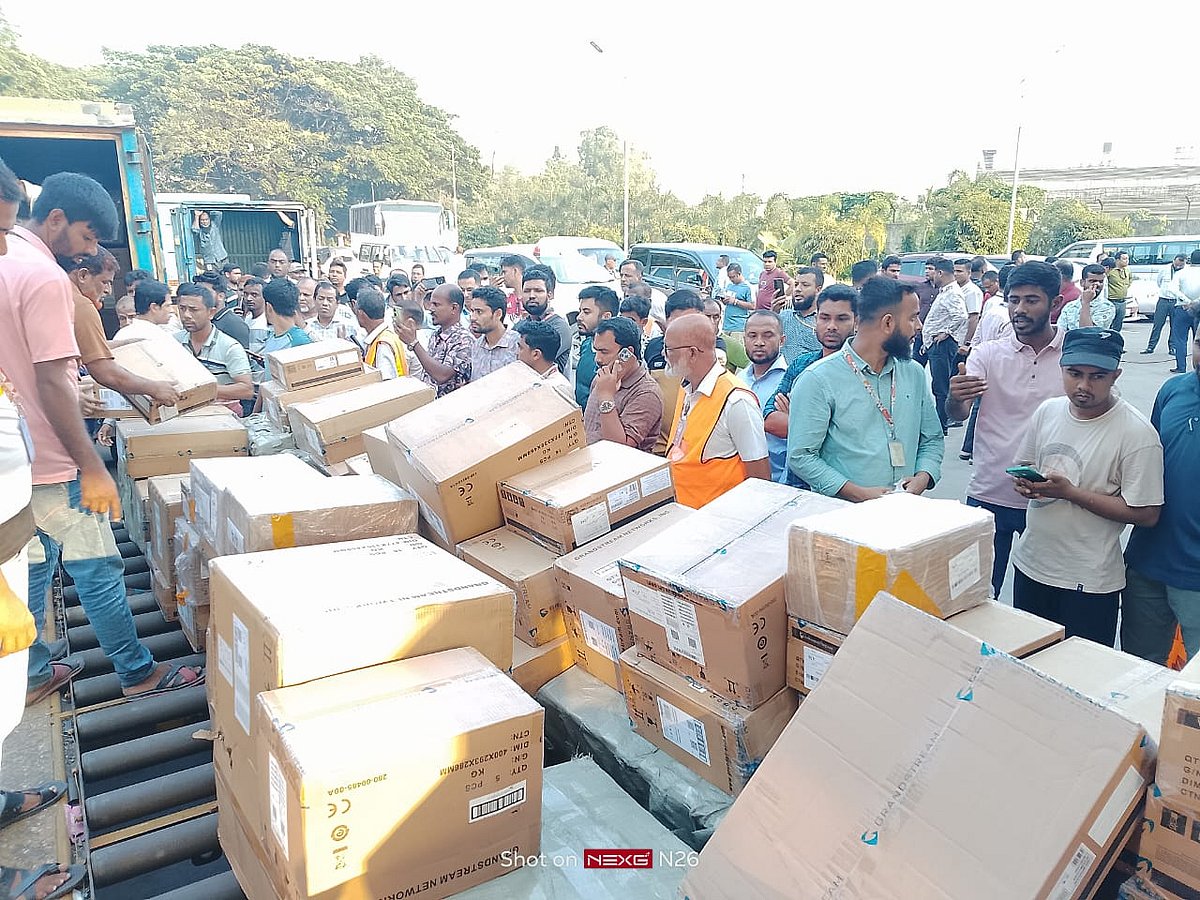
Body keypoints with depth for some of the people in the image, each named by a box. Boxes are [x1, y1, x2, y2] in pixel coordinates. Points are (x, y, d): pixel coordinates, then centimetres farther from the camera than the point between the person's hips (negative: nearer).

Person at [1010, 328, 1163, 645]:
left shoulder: (1136, 433, -17)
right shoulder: (1047, 411, 0)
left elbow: (1146, 514, -17)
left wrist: (1070, 492, -22)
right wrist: (1025, 483, -10)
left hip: (1089, 583, -5)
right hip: (1030, 564, 5)